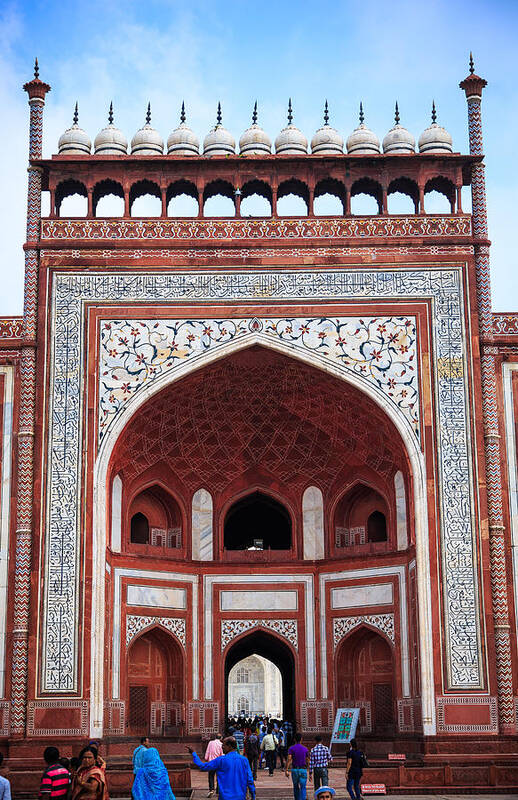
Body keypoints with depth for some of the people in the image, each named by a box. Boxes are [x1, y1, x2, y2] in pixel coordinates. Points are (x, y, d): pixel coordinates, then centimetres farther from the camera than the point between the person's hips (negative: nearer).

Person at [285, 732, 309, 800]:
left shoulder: (291, 748, -2)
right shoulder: (305, 749, 2)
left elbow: (289, 759, -13)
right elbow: (307, 760, 7)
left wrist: (286, 770, -16)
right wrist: (306, 768, 22)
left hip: (294, 770, 0)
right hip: (303, 769, 0)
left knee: (296, 787, 17)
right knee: (303, 787, -3)